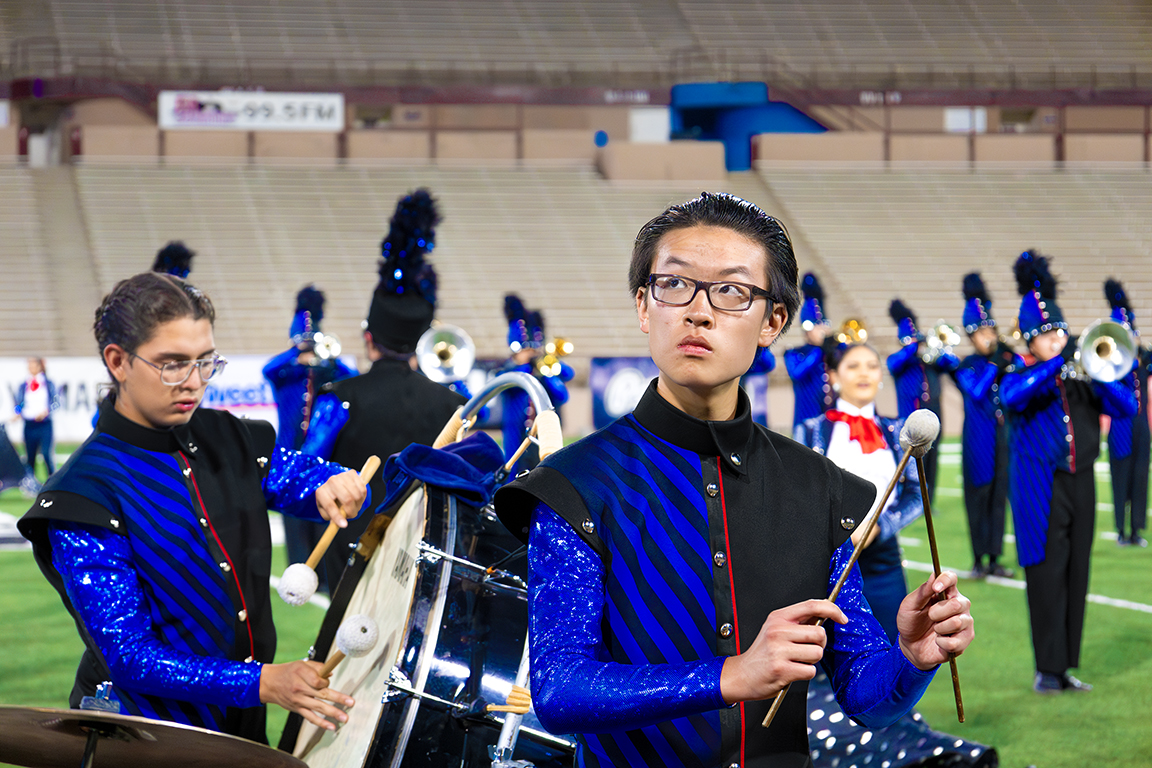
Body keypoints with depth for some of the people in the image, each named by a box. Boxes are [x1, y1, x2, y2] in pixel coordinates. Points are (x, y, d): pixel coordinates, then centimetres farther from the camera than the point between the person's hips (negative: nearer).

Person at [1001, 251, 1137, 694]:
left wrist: (1099, 374, -10)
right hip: (1041, 488, -5)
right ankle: (1047, 670, -2)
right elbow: (1012, 396, -24)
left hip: (1080, 484, 5)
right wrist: (1059, 363, -25)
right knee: (1047, 576, -6)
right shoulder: (1022, 376, 0)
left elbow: (1126, 408, 6)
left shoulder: (1081, 375, 13)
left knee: (1076, 576, 5)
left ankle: (1066, 667, 12)